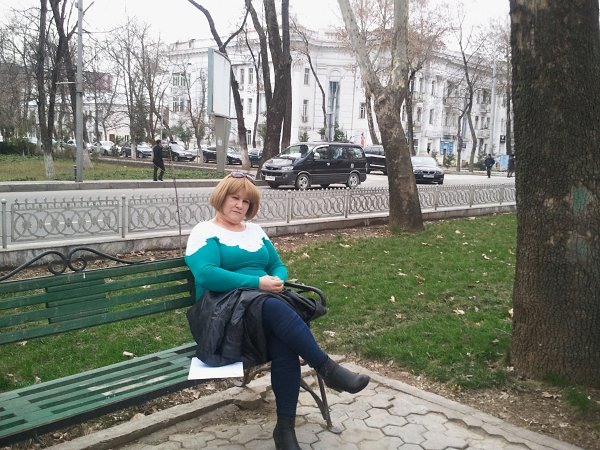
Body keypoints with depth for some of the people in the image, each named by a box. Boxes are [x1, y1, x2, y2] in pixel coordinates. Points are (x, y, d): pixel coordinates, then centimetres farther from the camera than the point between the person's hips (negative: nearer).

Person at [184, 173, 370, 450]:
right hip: (224, 309, -5)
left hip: (266, 303, 5)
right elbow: (206, 274, -14)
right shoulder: (204, 232, 2)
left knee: (285, 345, -30)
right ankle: (328, 369, -30)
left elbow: (278, 267, 21)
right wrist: (258, 283, -19)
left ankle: (286, 427, -24)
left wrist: (277, 281, -6)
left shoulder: (255, 231, 22)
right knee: (273, 306, -37)